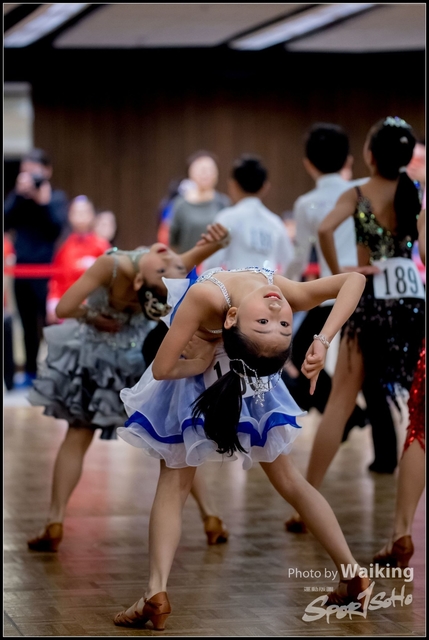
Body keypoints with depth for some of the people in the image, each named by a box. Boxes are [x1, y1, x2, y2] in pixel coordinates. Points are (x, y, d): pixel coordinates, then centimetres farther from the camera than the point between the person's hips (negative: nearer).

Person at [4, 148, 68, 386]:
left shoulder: (56, 197, 1)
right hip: (22, 266, 4)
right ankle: (30, 372, 19)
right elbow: (6, 222, -7)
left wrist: (43, 201, -17)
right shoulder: (17, 196, 8)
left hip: (46, 268, -4)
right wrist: (20, 195, -14)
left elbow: (56, 228, -12)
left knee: (49, 322, -10)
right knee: (28, 323, 10)